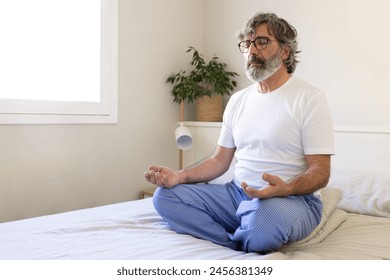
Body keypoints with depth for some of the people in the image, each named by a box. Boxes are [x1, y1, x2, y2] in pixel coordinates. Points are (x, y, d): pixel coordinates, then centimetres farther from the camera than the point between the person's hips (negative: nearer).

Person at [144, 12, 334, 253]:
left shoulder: (310, 98, -6)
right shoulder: (238, 100, 13)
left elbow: (320, 172, -10)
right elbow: (220, 160, 14)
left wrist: (285, 189, -32)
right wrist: (179, 176, -3)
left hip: (292, 198, -5)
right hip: (237, 193, 6)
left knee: (267, 216, -41)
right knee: (165, 196, -10)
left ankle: (233, 244, -5)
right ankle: (248, 244, -15)